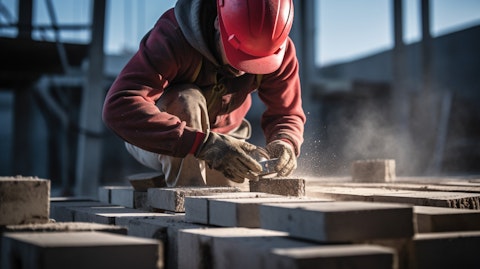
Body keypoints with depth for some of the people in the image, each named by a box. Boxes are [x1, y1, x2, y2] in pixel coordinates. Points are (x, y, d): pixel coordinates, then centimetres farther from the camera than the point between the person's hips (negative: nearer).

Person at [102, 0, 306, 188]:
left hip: (220, 137, 5)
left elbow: (287, 114, -8)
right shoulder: (172, 37, -34)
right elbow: (118, 107, -45)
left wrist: (284, 143, -35)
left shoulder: (280, 51, -19)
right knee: (187, 100, -35)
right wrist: (202, 143, -55)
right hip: (155, 142, -5)